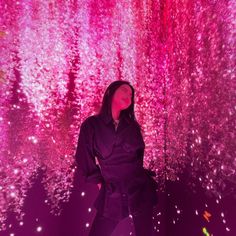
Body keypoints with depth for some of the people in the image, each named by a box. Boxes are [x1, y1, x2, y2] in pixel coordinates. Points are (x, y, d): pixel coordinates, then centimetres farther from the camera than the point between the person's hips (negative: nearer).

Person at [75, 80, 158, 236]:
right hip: (112, 194, -2)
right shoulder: (91, 124, -6)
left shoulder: (132, 125, 4)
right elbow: (84, 158, 0)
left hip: (140, 188, 3)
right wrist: (99, 181, 3)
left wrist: (135, 172, 10)